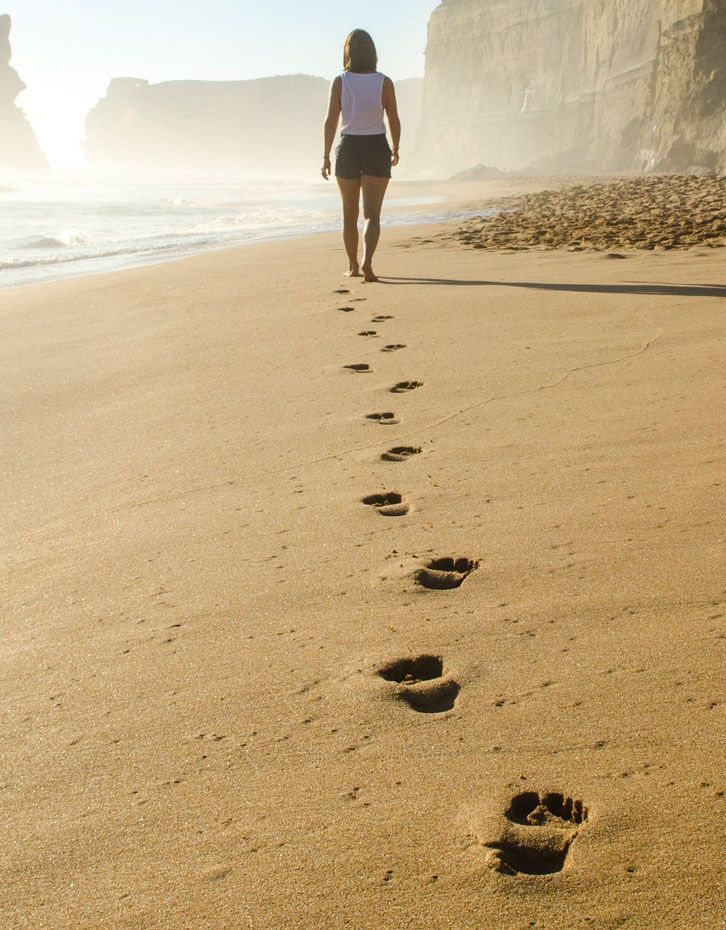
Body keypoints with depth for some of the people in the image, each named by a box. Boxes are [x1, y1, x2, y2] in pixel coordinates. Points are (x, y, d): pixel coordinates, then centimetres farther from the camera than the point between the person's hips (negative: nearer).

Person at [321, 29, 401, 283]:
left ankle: (353, 267, 23)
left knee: (350, 213, 15)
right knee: (372, 214, -2)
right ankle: (367, 262, -25)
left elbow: (331, 121, -7)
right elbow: (394, 121, 1)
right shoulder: (384, 82, -3)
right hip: (377, 149, -1)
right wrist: (395, 150, 16)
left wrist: (326, 156, -2)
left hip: (348, 149, 1)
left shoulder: (339, 82, -4)